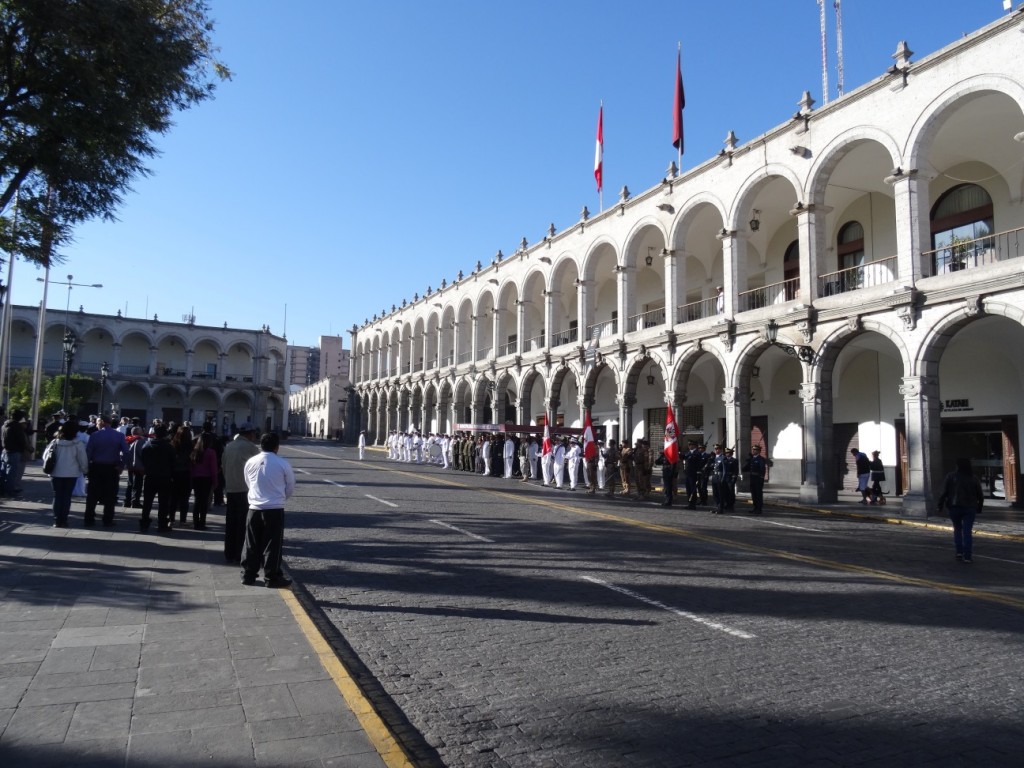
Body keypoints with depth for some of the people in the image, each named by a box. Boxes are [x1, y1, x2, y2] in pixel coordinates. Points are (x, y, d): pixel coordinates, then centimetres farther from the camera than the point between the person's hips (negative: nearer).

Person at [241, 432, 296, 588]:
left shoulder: (251, 462, -1)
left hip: (254, 508, 3)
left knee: (251, 544, 13)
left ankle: (248, 575, 20)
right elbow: (290, 488, 0)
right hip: (275, 509, -3)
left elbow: (248, 483, 11)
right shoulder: (283, 464, -10)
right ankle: (272, 577, 9)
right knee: (272, 545, 5)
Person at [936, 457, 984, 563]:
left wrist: (940, 505, -2)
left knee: (957, 529, 16)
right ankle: (967, 556, -5)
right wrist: (979, 507, 19)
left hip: (955, 507, -1)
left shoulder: (951, 476, -3)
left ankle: (959, 551, 6)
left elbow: (944, 492, -8)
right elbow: (980, 495, 6)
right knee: (968, 531, 1)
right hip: (970, 508, 1)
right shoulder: (974, 478, 3)